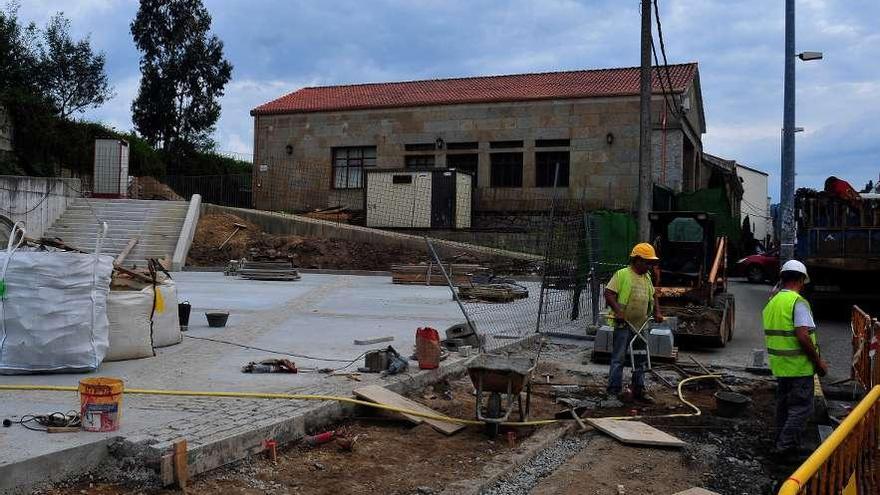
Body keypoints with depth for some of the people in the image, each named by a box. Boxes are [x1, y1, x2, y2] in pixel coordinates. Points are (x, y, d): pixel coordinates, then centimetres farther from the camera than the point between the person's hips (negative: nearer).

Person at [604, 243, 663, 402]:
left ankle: (638, 390, 21)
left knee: (640, 359, 13)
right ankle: (615, 389, 4)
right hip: (623, 324, -8)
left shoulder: (647, 277, 14)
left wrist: (657, 312, 11)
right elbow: (608, 293, -14)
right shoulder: (622, 274, -9)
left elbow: (653, 295, 25)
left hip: (641, 325, 8)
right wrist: (618, 310, -25)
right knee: (619, 358, -3)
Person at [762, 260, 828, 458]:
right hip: (799, 366, -8)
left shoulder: (772, 302, 10)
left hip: (779, 364, 8)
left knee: (783, 405, 18)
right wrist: (818, 361, -13)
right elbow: (803, 336, -23)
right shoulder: (798, 302, -16)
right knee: (801, 407, 0)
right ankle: (787, 445, -2)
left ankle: (782, 443, 27)